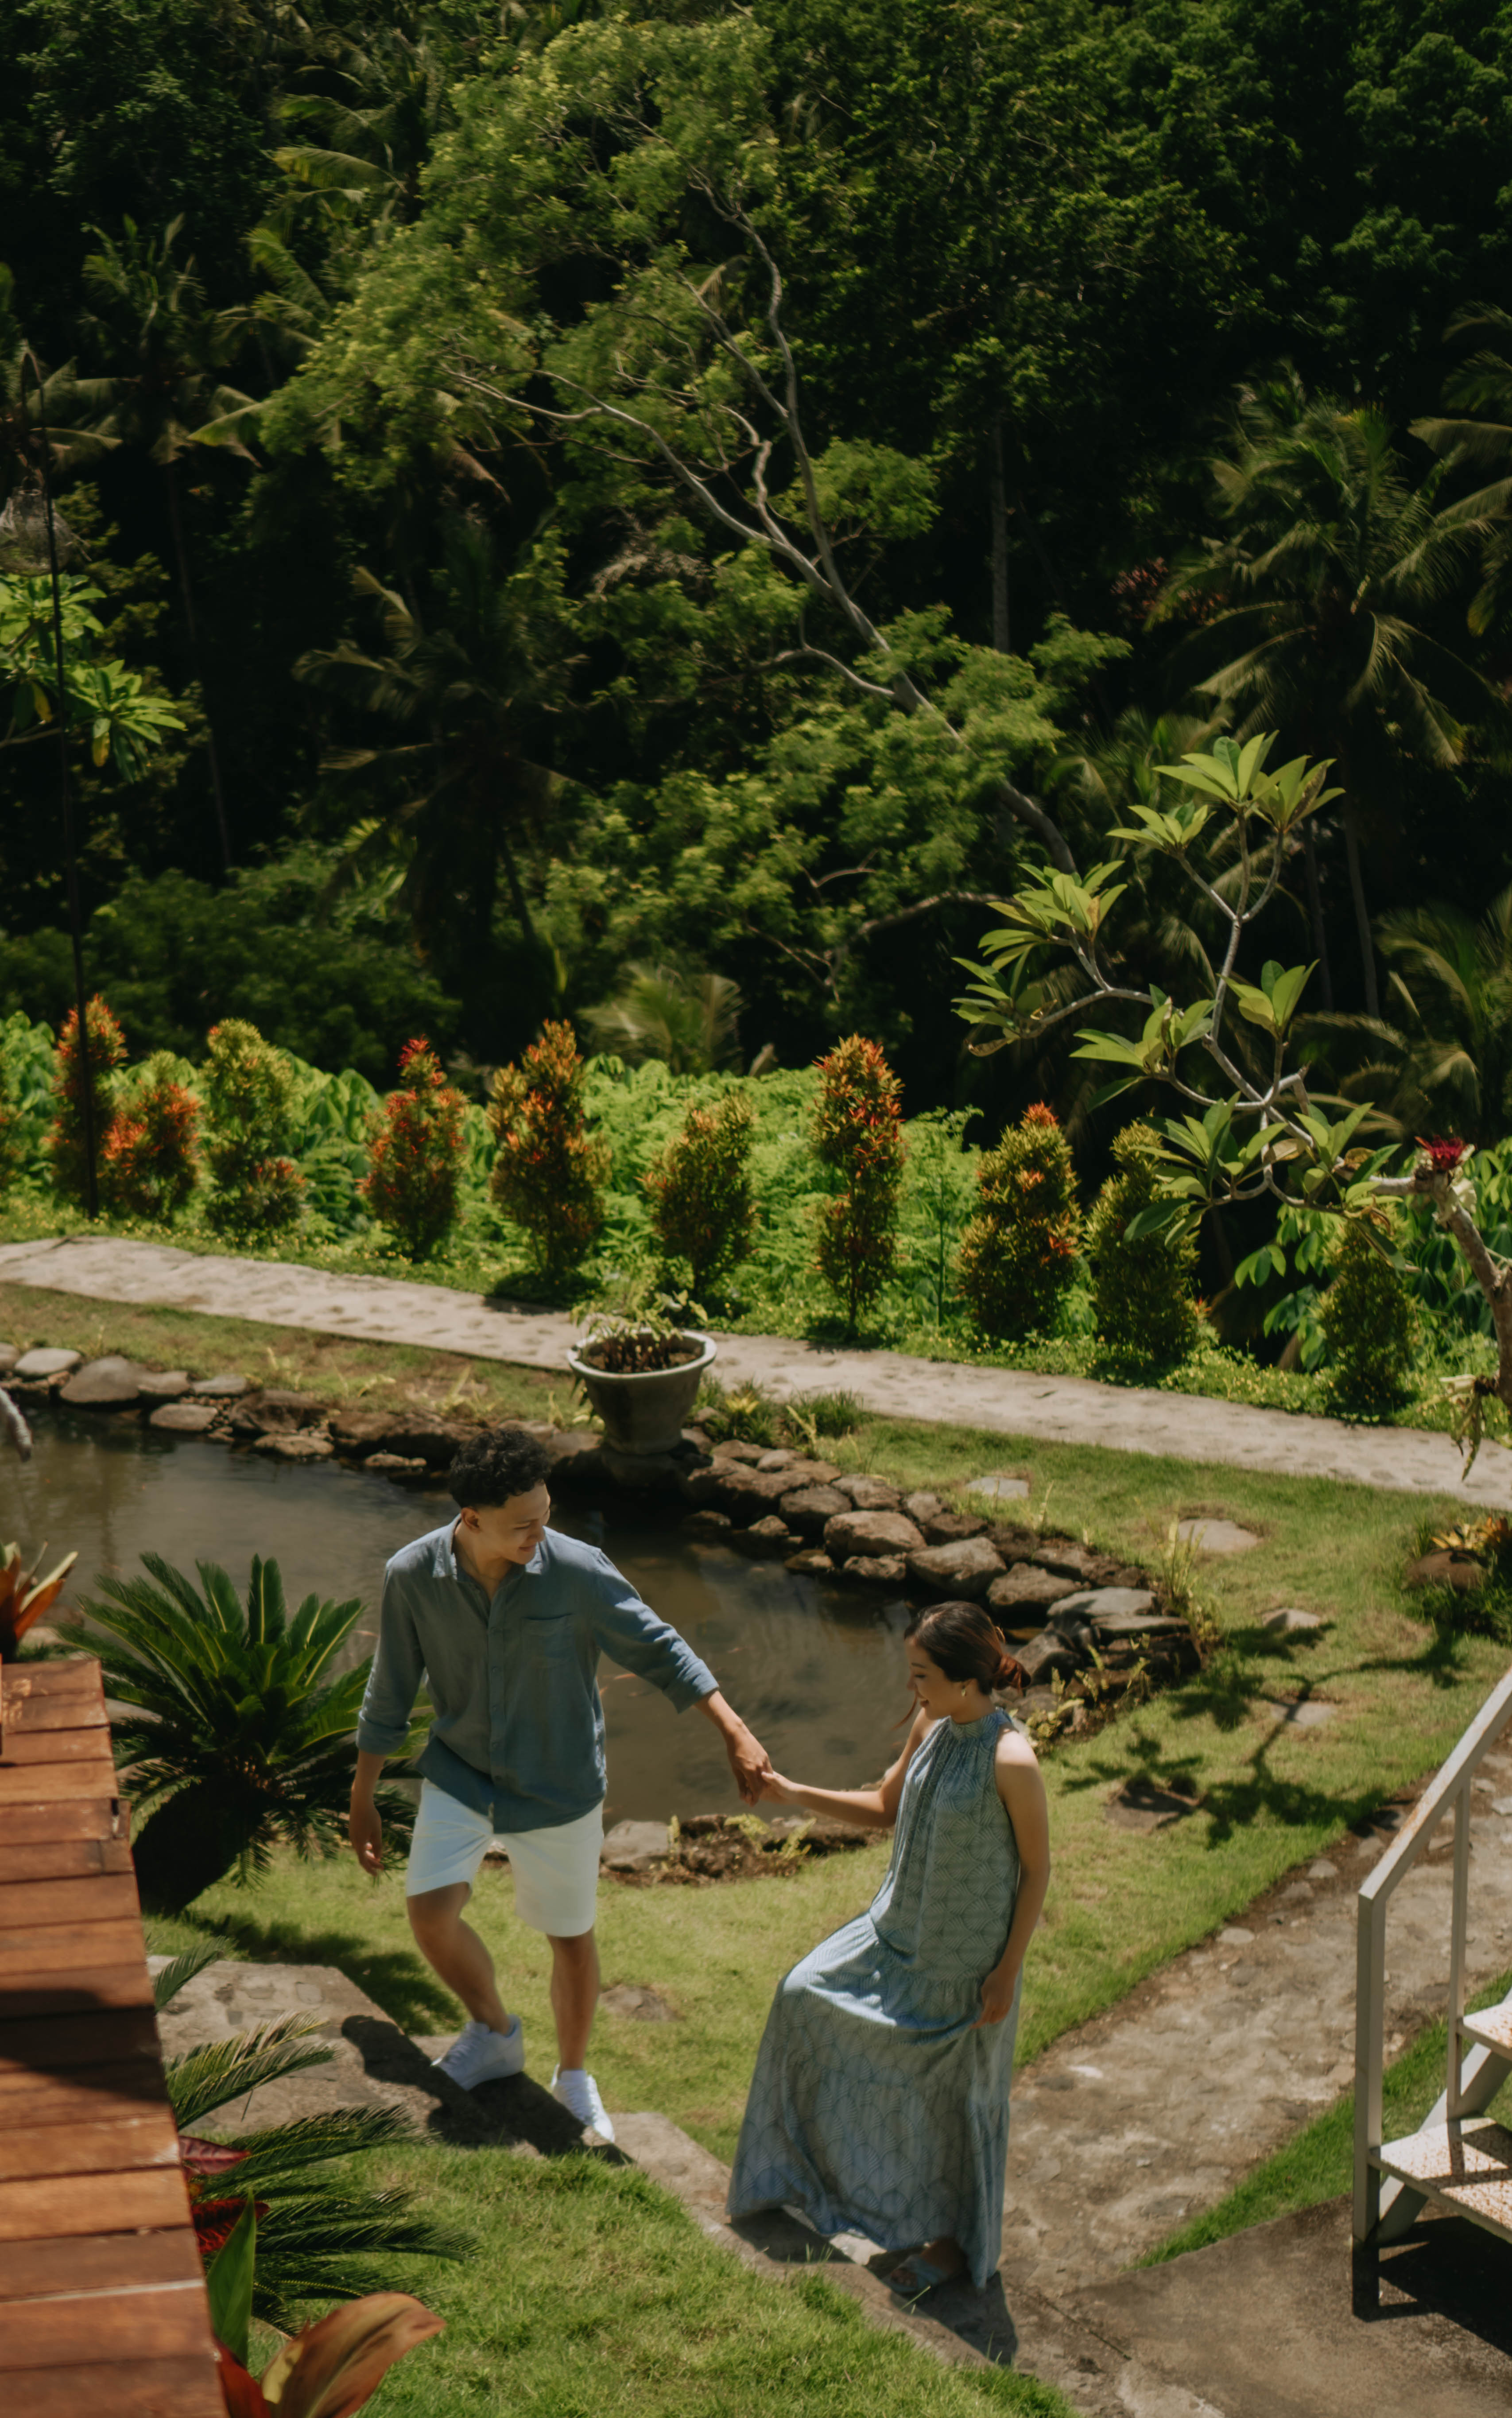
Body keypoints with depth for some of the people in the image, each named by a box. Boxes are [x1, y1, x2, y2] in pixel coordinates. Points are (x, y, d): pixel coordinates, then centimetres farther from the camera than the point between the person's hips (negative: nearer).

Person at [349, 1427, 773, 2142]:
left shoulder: (578, 1573, -22)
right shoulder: (413, 1576, -16)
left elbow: (659, 1650, -10)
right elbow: (390, 1693, -2)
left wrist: (734, 1733, -18)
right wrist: (363, 1801, 4)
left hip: (558, 1786, -1)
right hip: (461, 1773, 1)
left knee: (571, 1938, 10)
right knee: (430, 1910, -14)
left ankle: (574, 2079, 38)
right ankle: (495, 2033, 17)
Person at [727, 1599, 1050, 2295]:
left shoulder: (1011, 1762, -27)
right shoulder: (930, 1726, -7)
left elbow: (1037, 1868, -18)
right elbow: (886, 1806, 8)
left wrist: (1007, 1972, -14)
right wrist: (796, 1795, -2)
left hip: (968, 1957, -8)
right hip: (900, 1927, 8)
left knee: (956, 2091, 9)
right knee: (807, 1994, 15)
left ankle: (957, 2240, 33)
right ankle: (799, 2164, 38)